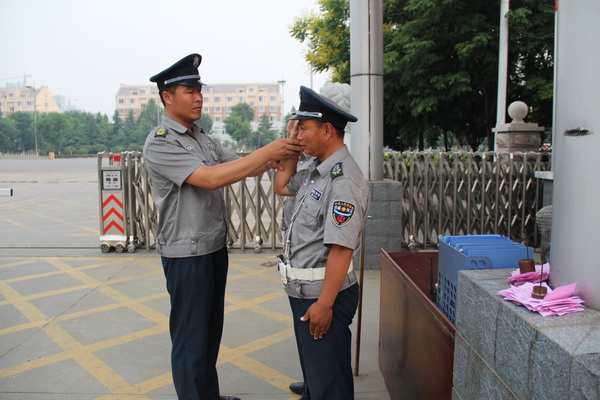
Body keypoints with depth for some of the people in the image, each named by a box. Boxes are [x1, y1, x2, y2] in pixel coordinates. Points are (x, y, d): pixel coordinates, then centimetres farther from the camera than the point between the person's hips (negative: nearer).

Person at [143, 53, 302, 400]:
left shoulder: (203, 139, 12)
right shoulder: (160, 144, -15)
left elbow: (240, 166, 11)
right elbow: (210, 178, -26)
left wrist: (280, 157, -7)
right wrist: (267, 152, -26)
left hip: (216, 248, 8)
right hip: (187, 254, -8)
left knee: (211, 331, 20)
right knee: (191, 339, 4)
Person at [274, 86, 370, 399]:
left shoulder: (343, 180, -25)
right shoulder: (316, 170, 5)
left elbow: (341, 250, -27)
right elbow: (282, 186, 21)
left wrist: (324, 304, -24)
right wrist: (291, 146, 8)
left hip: (323, 294, -10)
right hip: (303, 291, 10)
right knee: (312, 364, 30)